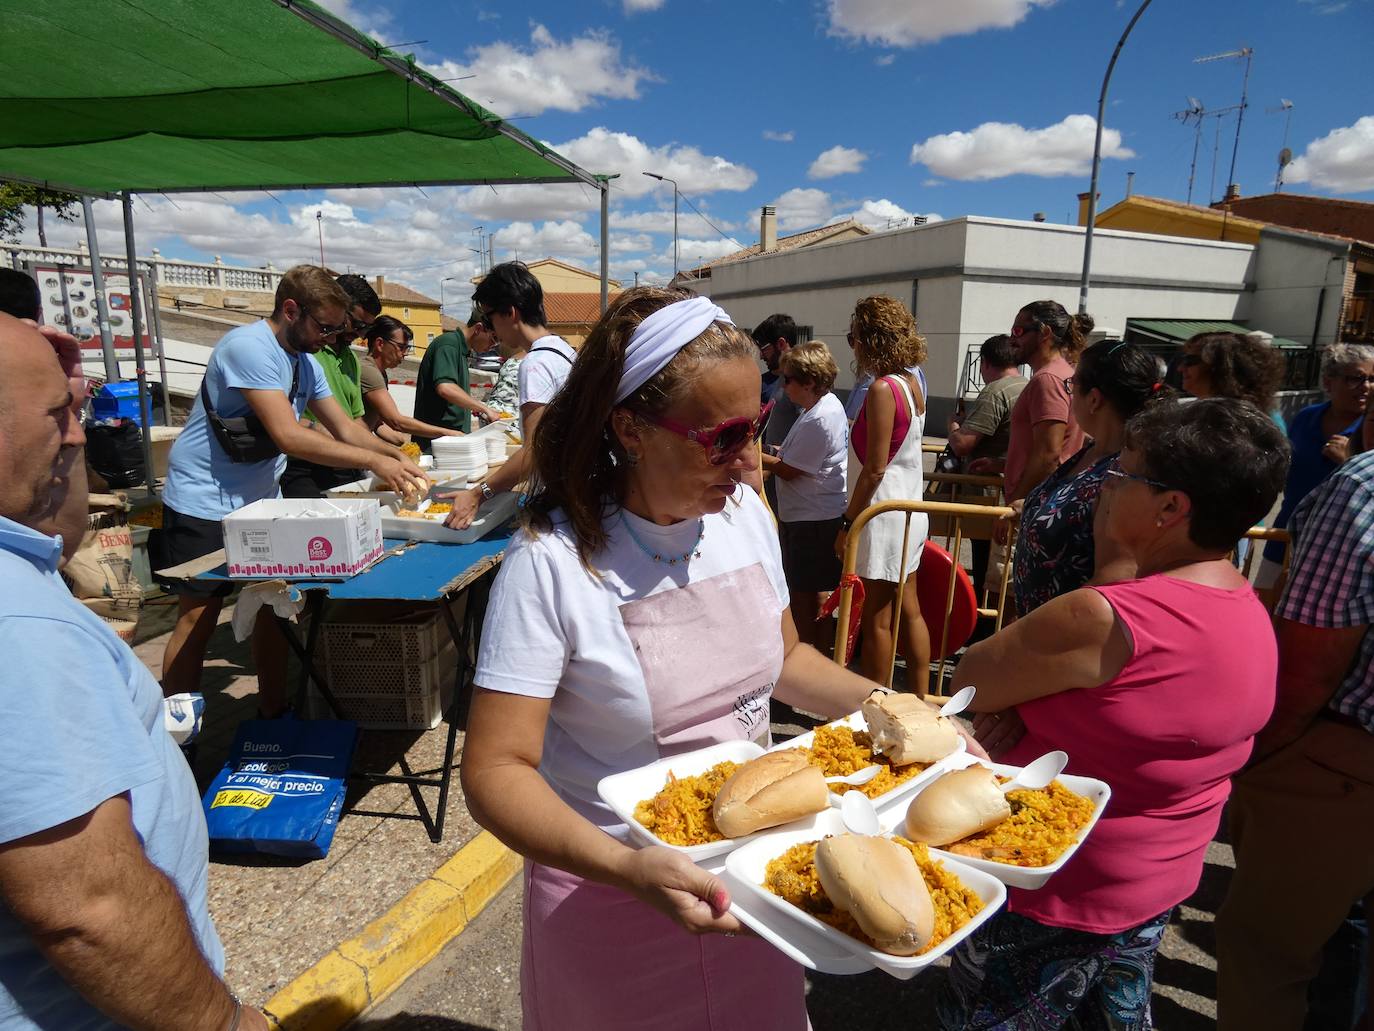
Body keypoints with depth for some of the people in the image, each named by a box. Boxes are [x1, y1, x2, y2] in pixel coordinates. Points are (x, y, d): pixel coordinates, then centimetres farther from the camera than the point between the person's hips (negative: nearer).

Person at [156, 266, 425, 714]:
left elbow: (344, 428, 7)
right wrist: (375, 461, -32)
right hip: (204, 504, -8)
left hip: (258, 501, 8)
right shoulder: (249, 347, -22)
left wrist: (397, 456, -10)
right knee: (199, 617, -2)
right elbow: (289, 436, -31)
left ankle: (272, 714, 21)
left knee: (273, 606, 8)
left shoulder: (305, 361, 7)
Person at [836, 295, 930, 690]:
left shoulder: (882, 389, -18)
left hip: (883, 508, -9)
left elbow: (875, 468, -20)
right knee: (908, 611, 16)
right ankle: (920, 700, 27)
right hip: (911, 507, 9)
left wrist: (847, 523, -13)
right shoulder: (912, 383, 8)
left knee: (876, 620, 2)